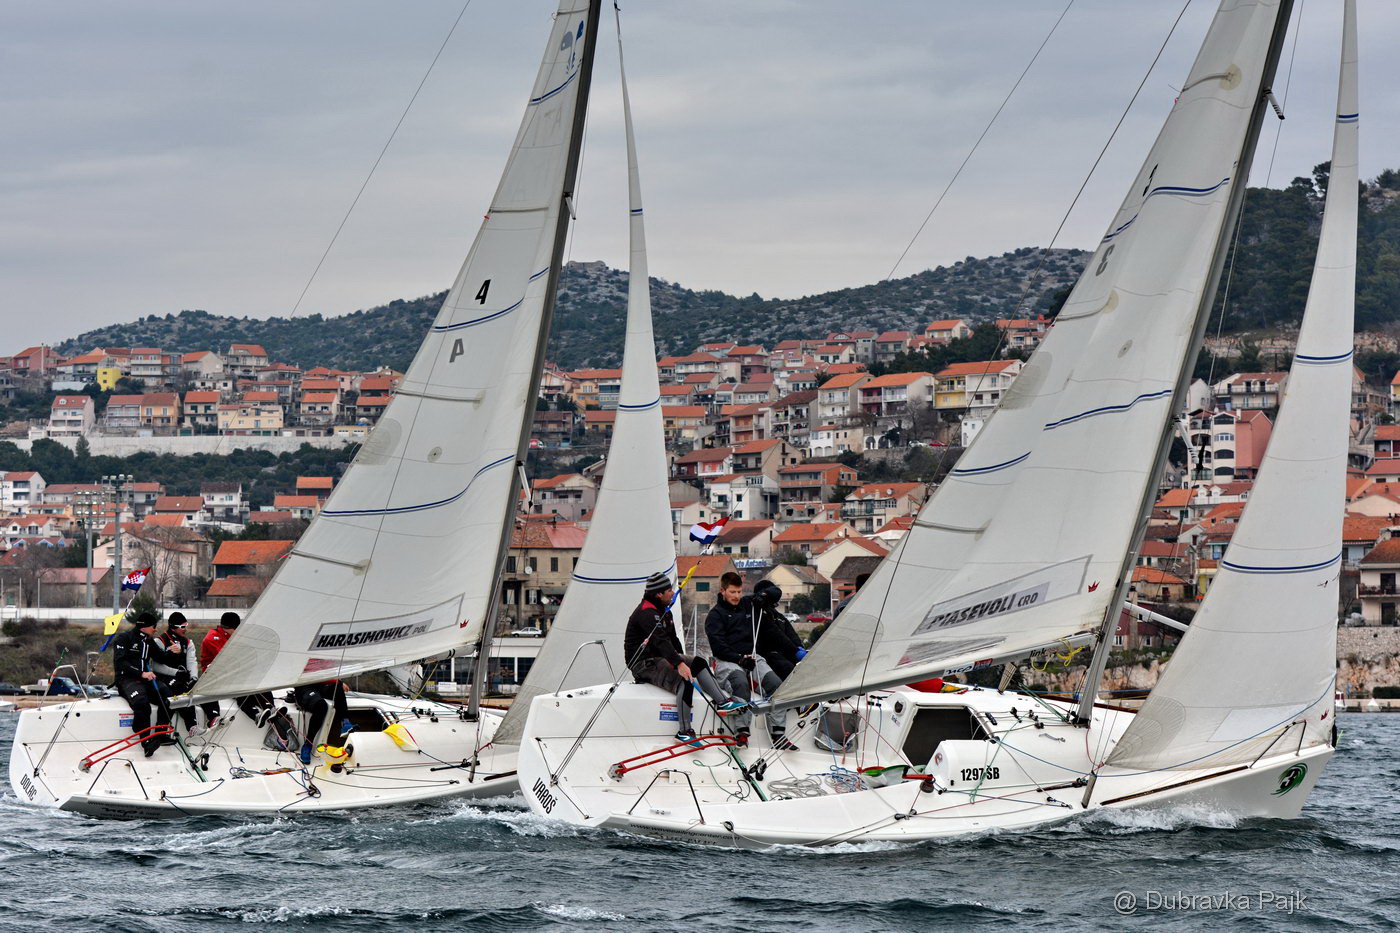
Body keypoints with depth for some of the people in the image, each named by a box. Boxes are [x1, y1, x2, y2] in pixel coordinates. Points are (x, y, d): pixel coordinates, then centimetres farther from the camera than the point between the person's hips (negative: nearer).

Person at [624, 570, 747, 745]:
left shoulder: (663, 610, 16)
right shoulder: (646, 613, -19)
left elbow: (672, 637, 26)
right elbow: (660, 640, -32)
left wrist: (679, 657, 8)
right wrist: (679, 664, -41)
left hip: (661, 658, 11)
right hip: (643, 663, -11)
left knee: (699, 663, -1)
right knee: (684, 682, -30)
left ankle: (721, 702, -8)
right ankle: (684, 732, -32)